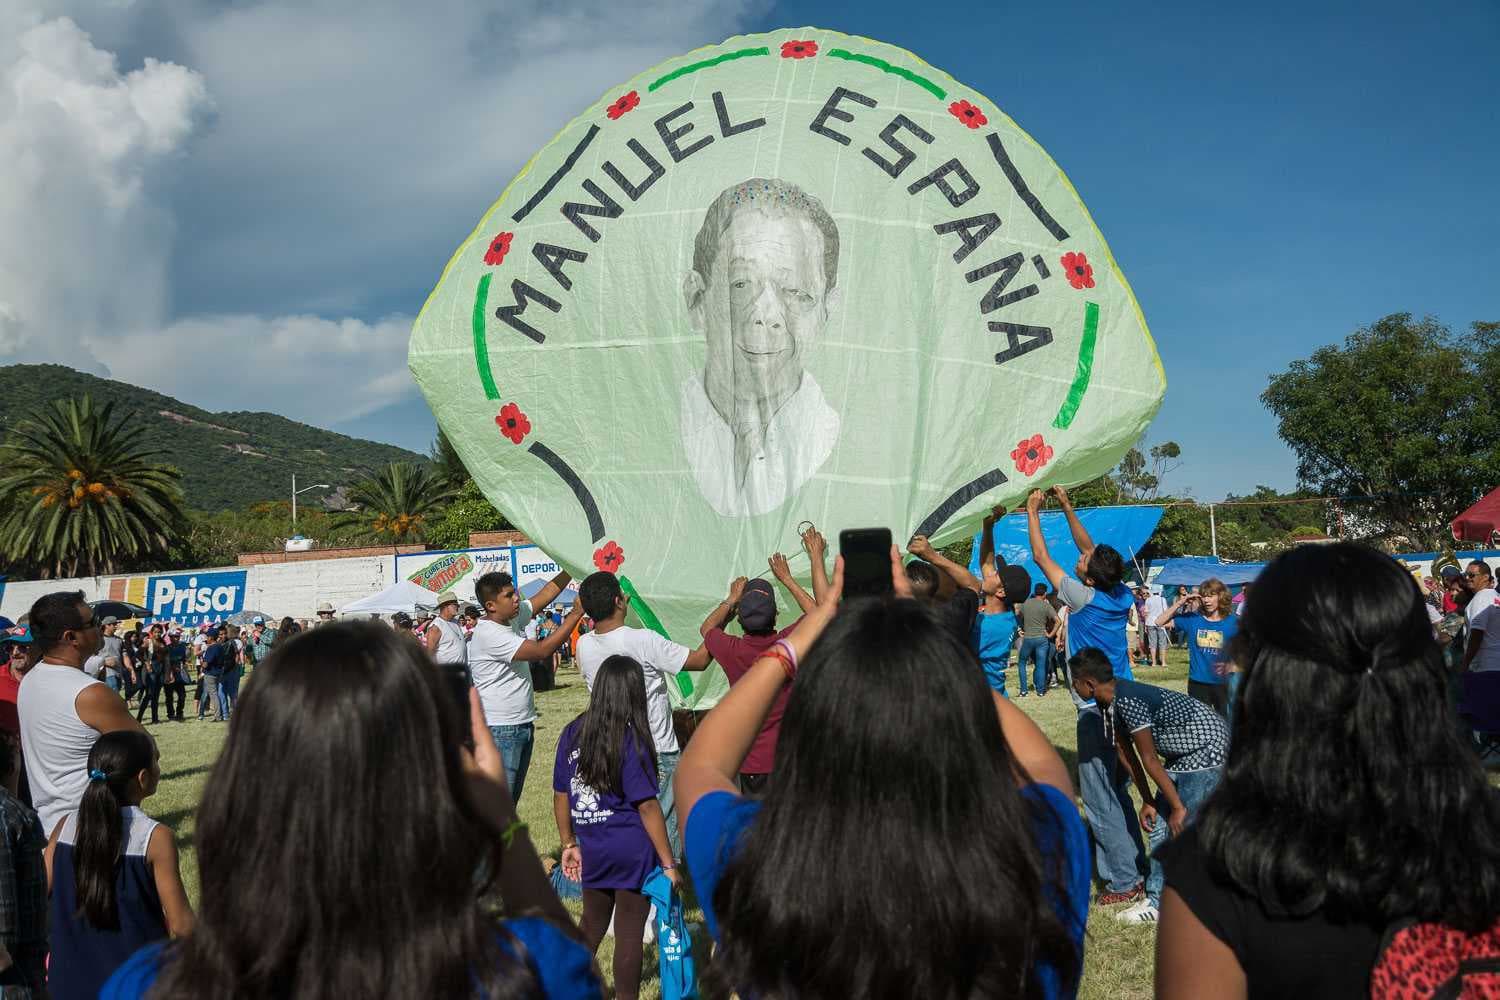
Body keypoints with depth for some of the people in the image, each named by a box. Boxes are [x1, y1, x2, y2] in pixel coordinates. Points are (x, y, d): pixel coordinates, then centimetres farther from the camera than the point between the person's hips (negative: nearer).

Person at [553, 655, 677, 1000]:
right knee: (629, 933, 7)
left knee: (592, 925, 23)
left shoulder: (573, 733, 0)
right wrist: (668, 864, -11)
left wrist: (569, 843, 18)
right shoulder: (630, 741, -15)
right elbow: (647, 806, -16)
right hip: (633, 851, -5)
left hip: (592, 852, 5)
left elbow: (560, 795, 6)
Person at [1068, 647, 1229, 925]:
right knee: (1159, 824, 10)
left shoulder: (1128, 701, -30)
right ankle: (1156, 901, 18)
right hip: (1181, 752, 10)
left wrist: (1178, 807, -15)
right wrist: (1147, 801, 8)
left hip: (1208, 746, -10)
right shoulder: (1109, 703, -2)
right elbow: (1126, 752, 5)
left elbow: (1149, 760, -22)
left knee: (1183, 828, -9)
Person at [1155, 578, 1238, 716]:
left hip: (1223, 683, -2)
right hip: (1197, 683, 2)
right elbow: (1159, 622, -1)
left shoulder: (1233, 621, -6)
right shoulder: (1192, 618, -1)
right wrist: (1180, 603, -11)